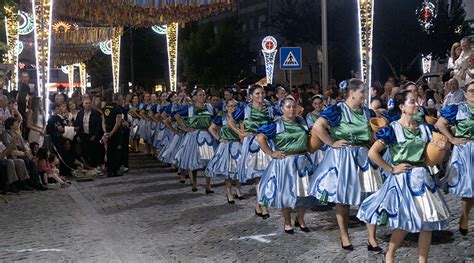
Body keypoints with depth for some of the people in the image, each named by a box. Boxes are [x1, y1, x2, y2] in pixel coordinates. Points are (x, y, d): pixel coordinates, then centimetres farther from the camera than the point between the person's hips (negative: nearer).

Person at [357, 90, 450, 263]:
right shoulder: (393, 129, -9)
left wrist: (442, 148, -4)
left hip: (423, 177, 5)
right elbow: (372, 153, -14)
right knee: (405, 223, 0)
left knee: (428, 222, 4)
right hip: (403, 179, -5)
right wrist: (391, 169, -11)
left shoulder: (424, 128, 7)